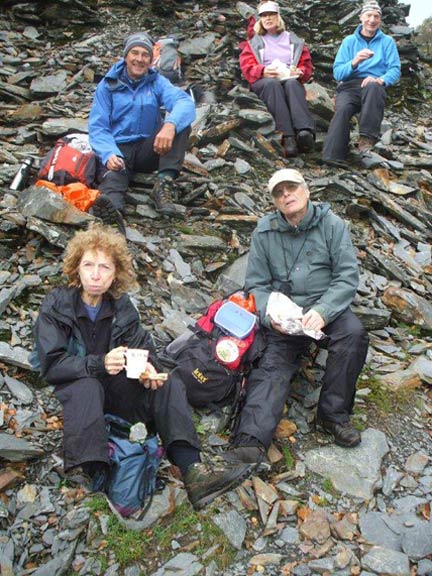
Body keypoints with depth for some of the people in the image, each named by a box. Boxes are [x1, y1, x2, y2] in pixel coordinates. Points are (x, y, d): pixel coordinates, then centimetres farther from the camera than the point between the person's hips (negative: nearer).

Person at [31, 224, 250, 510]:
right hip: (72, 387, -4)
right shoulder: (56, 306, -8)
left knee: (169, 387, -19)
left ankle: (193, 471, -33)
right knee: (87, 388, -38)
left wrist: (147, 365, -22)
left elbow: (142, 344, 3)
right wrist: (99, 364, -31)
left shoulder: (121, 305, 6)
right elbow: (50, 364, -16)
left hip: (114, 384, 4)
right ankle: (89, 476, -50)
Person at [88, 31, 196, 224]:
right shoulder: (108, 85, 4)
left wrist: (170, 124, -38)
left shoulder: (157, 82, 6)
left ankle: (165, 183, -33)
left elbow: (185, 102, -14)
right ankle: (111, 204, -68)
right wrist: (109, 155, -27)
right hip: (119, 149, -2)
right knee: (113, 175, -35)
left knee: (180, 122, -20)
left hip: (149, 149, 2)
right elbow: (97, 126, -4)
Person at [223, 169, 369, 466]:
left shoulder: (332, 225, 0)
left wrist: (322, 311, -24)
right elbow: (256, 285, 5)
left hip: (326, 306, 0)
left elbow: (348, 276, -6)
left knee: (354, 332, -29)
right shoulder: (264, 232, 5)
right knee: (273, 365, -20)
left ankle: (334, 413, -14)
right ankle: (251, 440, -34)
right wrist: (270, 315, -17)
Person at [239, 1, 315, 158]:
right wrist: (263, 71, -15)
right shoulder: (254, 42, 23)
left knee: (292, 84, -37)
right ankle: (288, 137, -56)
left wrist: (300, 72, -10)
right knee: (273, 84, -38)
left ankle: (305, 131, -60)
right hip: (264, 81, -1)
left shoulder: (294, 40, 24)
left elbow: (307, 64, 16)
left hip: (290, 79, 1)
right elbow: (247, 66, 7)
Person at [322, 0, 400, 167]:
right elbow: (337, 73, 5)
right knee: (343, 109, -34)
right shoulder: (349, 41, 15)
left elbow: (395, 70, 2)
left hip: (375, 87, 0)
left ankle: (367, 137, -41)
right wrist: (355, 62, -15)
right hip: (350, 86, 1)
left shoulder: (387, 41, 14)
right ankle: (334, 157, -49)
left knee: (372, 86, -38)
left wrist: (380, 80, -20)